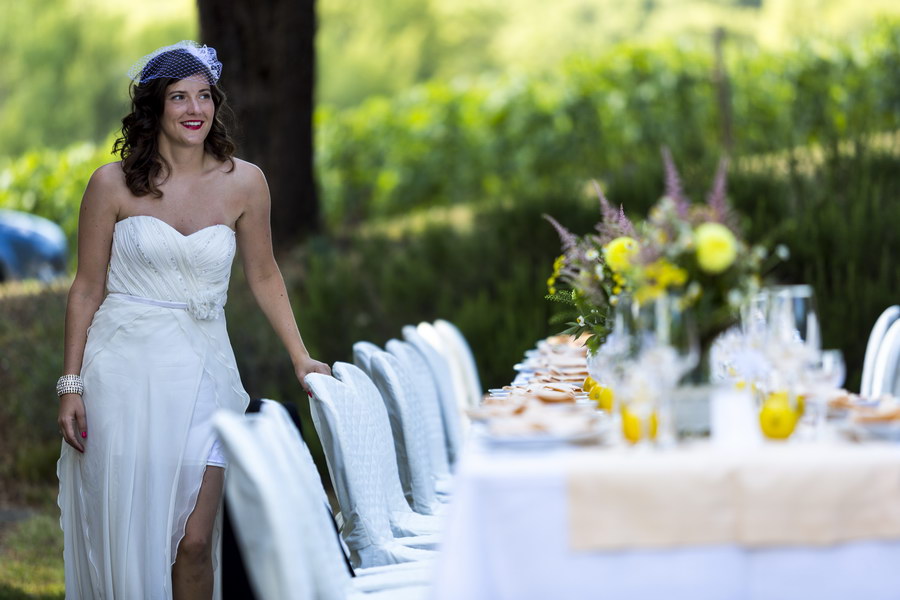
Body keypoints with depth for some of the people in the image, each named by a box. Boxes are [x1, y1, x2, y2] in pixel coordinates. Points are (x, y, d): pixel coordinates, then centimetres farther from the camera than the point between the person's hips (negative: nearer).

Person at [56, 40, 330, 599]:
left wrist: (301, 358, 7)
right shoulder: (113, 184, -3)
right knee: (121, 533, 4)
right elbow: (87, 288, 2)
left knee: (192, 542, -5)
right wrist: (71, 384, 0)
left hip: (201, 372, 1)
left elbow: (264, 276, 12)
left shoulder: (243, 182, 1)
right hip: (123, 371, -1)